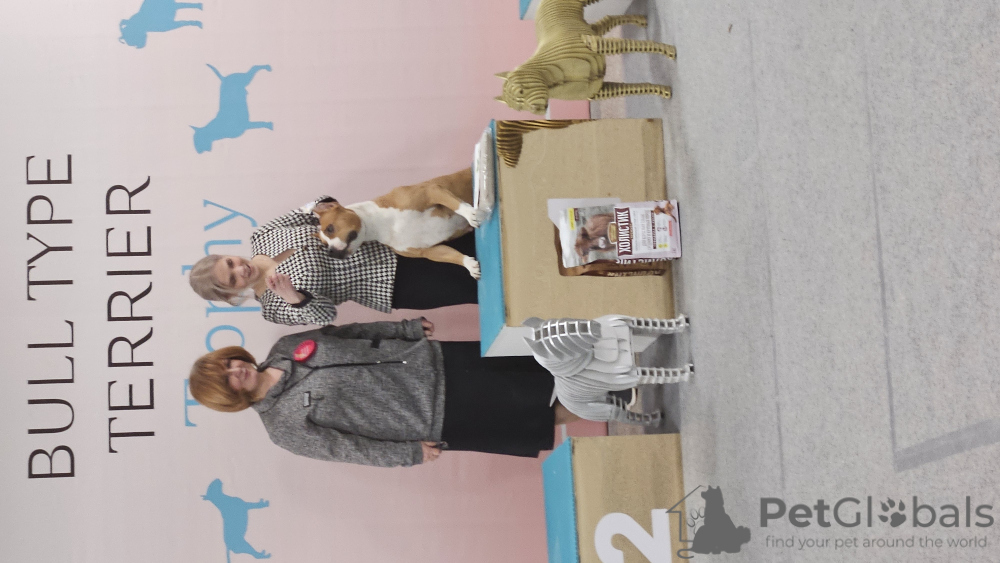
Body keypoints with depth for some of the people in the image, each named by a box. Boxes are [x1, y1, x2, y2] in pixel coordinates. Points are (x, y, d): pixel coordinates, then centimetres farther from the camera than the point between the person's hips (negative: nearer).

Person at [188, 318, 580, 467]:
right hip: (433, 417, -5)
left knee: (529, 361, 4)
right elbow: (346, 448, -10)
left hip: (427, 360, 5)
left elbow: (348, 332, 11)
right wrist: (409, 454, -11)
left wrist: (408, 328, 8)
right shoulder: (284, 425, -9)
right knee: (520, 415, -8)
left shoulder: (287, 347, 3)